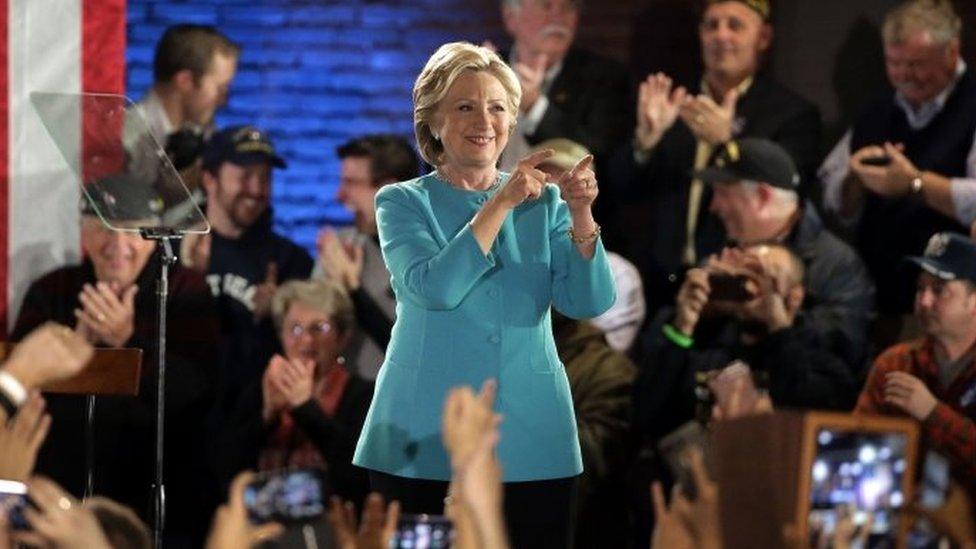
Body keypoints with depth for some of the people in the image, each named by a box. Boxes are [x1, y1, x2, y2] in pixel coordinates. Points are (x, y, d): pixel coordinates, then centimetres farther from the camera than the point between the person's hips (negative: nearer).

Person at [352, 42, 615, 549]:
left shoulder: (543, 204, 11)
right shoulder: (402, 203, 3)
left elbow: (589, 302, -3)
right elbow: (433, 288, -16)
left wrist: (581, 217, -18)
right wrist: (502, 204, -18)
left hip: (531, 447, 2)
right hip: (425, 446, -2)